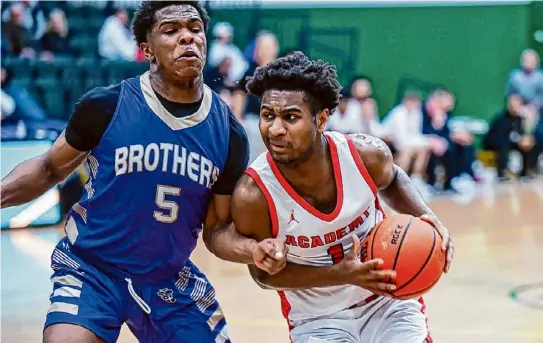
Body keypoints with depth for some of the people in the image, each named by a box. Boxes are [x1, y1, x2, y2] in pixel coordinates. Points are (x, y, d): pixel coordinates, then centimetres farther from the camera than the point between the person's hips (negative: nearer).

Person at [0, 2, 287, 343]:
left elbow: (217, 229, 1)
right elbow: (49, 169, 2)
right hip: (92, 271, -3)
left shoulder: (228, 132, -5)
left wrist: (253, 249, -19)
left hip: (171, 281, 3)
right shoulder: (106, 105, -13)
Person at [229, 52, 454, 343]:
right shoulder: (253, 196, -27)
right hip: (317, 320, -2)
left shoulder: (366, 154, -19)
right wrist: (340, 274, -24)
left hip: (389, 299, 2)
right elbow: (265, 272, -11)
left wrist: (425, 217, -12)